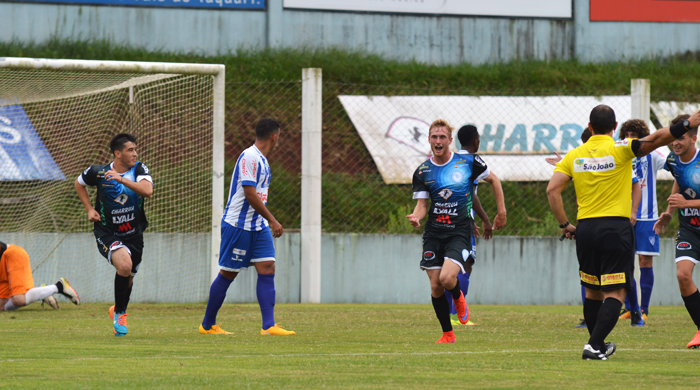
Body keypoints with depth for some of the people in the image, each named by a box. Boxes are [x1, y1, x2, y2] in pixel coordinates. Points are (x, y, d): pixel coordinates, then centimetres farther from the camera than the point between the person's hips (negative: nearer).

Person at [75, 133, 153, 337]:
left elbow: (147, 190, -28)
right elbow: (79, 184, 13)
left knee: (128, 277, 16)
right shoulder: (98, 172, -9)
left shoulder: (139, 169, -8)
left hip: (134, 234, 3)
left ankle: (117, 310, 47)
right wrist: (89, 209, 2)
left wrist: (121, 179, -36)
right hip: (107, 234, -3)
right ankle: (120, 313, -11)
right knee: (124, 265, -29)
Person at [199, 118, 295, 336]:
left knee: (267, 270, -4)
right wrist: (272, 220, -19)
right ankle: (207, 325, 13)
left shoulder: (262, 160, 13)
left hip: (258, 227, 9)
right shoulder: (249, 157, -16)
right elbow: (250, 195, -21)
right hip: (238, 226, -9)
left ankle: (269, 325, -10)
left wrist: (268, 222, 21)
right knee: (227, 274, 0)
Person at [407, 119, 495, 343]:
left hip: (460, 232, -3)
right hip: (433, 232, 3)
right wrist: (416, 217, -20)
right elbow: (422, 205, 3)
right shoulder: (422, 172, 3)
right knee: (435, 287, -2)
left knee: (447, 278, -23)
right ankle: (447, 334, 14)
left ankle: (458, 299, 13)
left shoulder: (468, 162, -3)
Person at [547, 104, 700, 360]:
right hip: (616, 228, -4)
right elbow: (654, 140, -19)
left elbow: (552, 190, -1)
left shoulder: (574, 156, 6)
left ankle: (598, 345, 28)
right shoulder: (619, 150, -6)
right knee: (615, 293, -3)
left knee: (593, 291, 18)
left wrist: (564, 224, 5)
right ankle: (594, 346, -16)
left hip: (585, 230, 4)